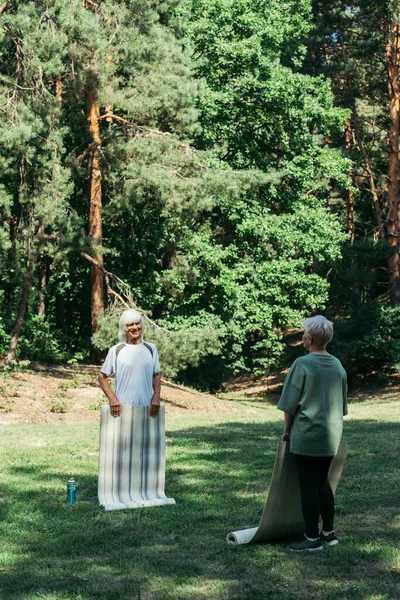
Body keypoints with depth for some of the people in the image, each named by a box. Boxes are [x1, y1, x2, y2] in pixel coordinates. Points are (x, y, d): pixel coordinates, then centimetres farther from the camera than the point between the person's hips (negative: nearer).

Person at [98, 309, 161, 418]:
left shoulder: (151, 348, 10)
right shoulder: (116, 350, 1)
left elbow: (156, 375, 15)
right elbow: (102, 376, 4)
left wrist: (156, 397, 0)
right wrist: (112, 398, -10)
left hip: (146, 408, 3)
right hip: (122, 407, -3)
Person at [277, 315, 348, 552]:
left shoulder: (302, 364, -13)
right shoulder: (338, 365, 6)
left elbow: (290, 403, -9)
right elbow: (342, 403, 14)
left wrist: (287, 429, 3)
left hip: (307, 434, -6)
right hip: (332, 435, 6)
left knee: (308, 485, 0)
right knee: (323, 482, 18)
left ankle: (313, 539, 4)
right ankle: (329, 532, 22)